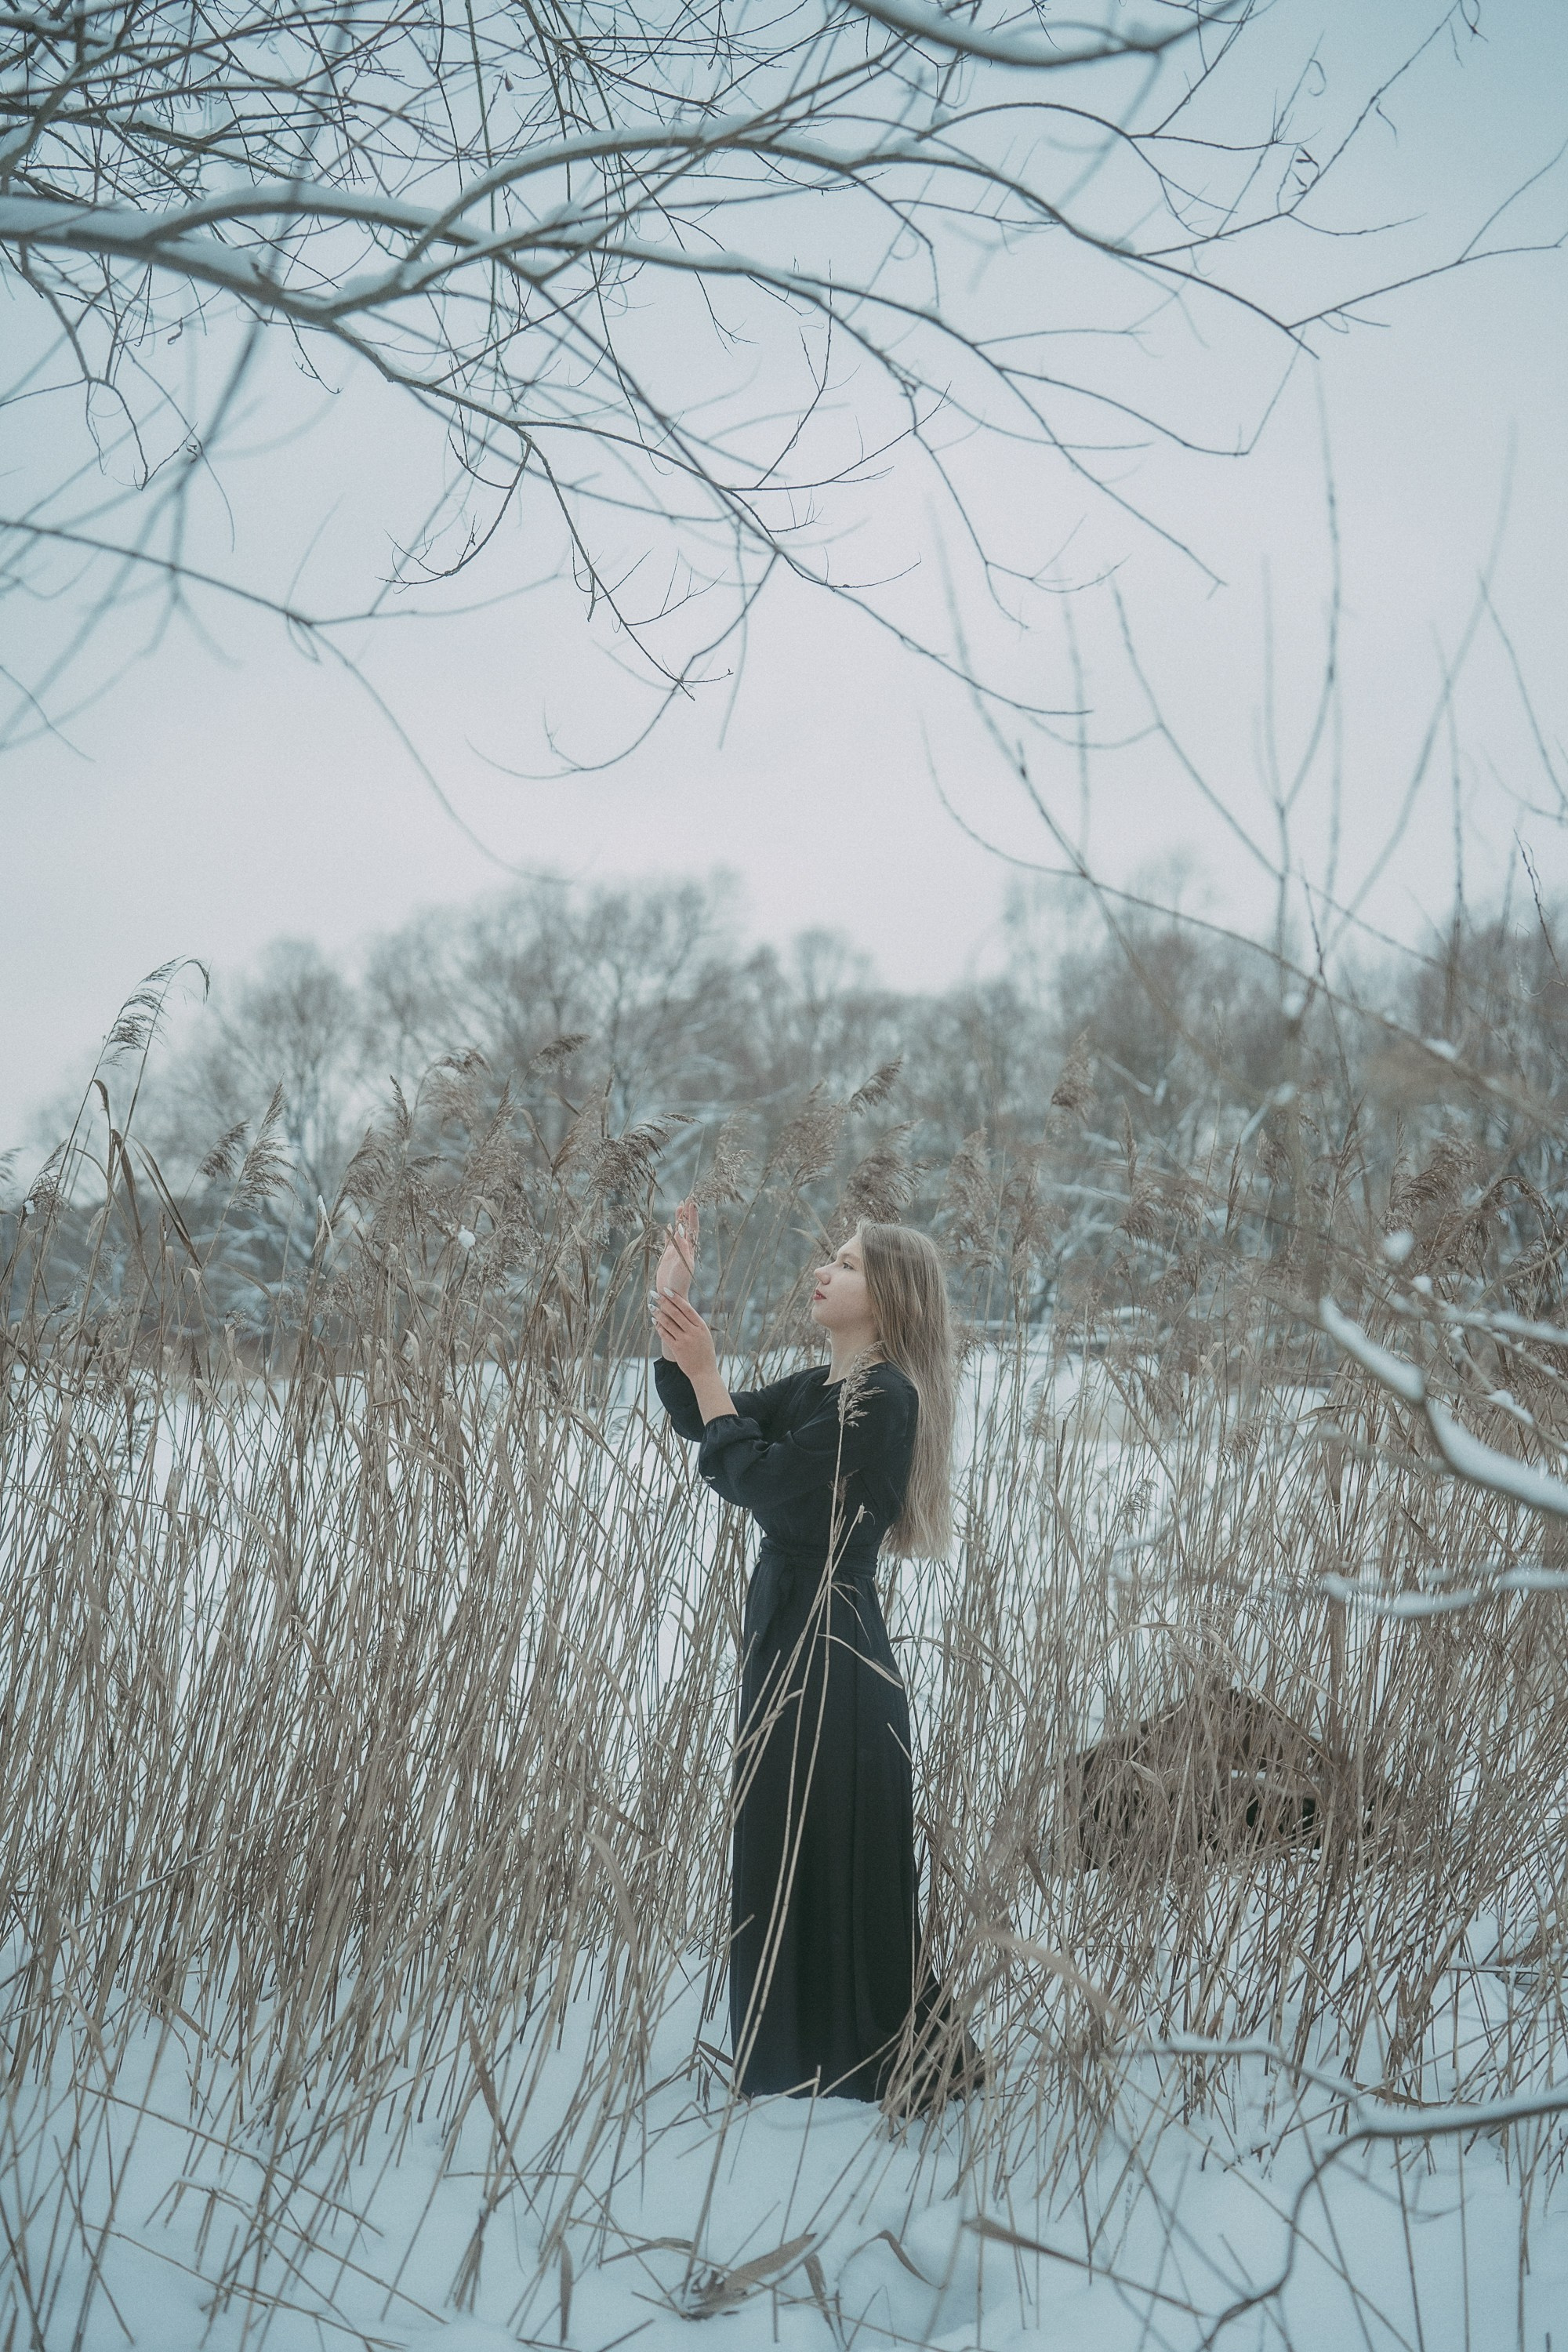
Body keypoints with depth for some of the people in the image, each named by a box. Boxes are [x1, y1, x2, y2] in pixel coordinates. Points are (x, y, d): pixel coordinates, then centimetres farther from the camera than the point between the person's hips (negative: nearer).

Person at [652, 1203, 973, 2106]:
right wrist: (674, 1304, 7)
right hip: (790, 1634, 9)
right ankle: (805, 2055, 29)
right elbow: (701, 1421, 14)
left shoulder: (884, 1397, -16)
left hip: (833, 1653, -9)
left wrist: (705, 1371, -14)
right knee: (783, 1852, 16)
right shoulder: (823, 1388, 12)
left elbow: (759, 1480, -20)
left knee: (832, 1855, 0)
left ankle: (872, 2064, 13)